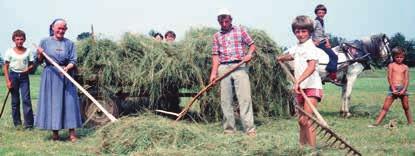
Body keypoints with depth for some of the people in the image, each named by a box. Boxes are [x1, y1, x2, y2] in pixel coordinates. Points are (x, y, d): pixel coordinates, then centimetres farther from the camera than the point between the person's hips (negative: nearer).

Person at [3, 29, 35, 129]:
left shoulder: (28, 51, 2)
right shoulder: (10, 52, -1)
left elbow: (31, 64, 9)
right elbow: (6, 67, 1)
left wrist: (28, 69, -14)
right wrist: (8, 81, -7)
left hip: (24, 76, 0)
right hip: (13, 75, 0)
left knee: (26, 99, -8)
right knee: (15, 101, 6)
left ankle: (29, 123, -6)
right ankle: (17, 123, 15)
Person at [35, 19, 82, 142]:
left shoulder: (69, 43, 5)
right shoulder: (45, 42, 5)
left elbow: (73, 61, 0)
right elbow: (40, 61, 7)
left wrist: (68, 67, -19)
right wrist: (40, 55, -13)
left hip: (66, 76, 0)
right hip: (50, 76, 0)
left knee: (69, 102, -2)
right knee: (52, 102, 1)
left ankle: (72, 132, 1)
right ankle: (55, 132, 9)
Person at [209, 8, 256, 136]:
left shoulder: (240, 30, 10)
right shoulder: (217, 36, 15)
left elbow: (252, 44, 10)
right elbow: (216, 55, 11)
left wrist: (249, 54, -11)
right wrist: (213, 72, 1)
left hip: (240, 67, -2)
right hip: (223, 68, 2)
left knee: (245, 97, -9)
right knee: (225, 100, 2)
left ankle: (250, 129, -9)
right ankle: (229, 129, 11)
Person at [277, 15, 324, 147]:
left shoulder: (310, 47, -12)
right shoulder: (297, 47, 13)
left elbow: (311, 67, -28)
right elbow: (288, 56, 37)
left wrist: (298, 81, -38)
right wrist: (281, 58, 17)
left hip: (311, 87, -9)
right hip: (300, 88, 9)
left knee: (306, 120, -17)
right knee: (301, 120, 16)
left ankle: (312, 149, -16)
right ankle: (302, 147, 28)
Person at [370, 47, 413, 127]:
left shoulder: (405, 67, 9)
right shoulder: (391, 65, 4)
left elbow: (407, 80, 3)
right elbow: (389, 78, -3)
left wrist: (404, 90, -12)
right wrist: (394, 89, -12)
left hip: (403, 88, 1)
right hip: (393, 88, -1)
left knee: (406, 107, 6)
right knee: (385, 107, -5)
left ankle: (410, 123, 18)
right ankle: (376, 123, -7)